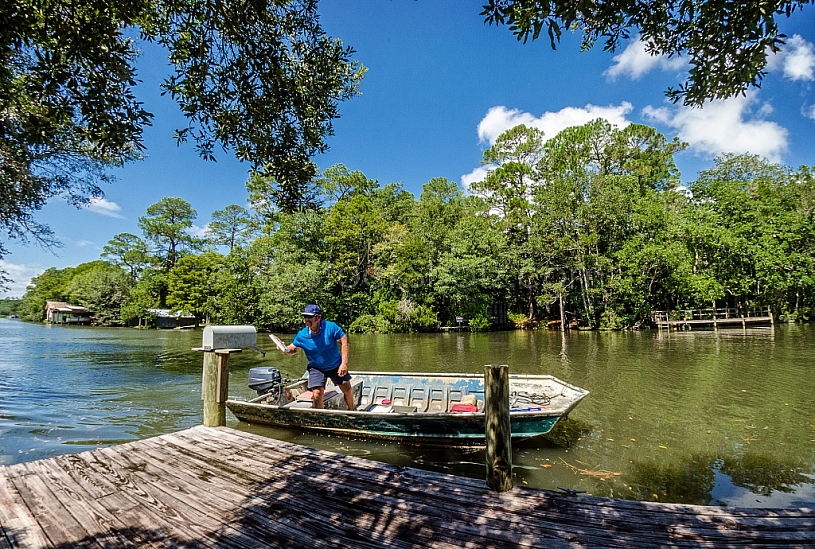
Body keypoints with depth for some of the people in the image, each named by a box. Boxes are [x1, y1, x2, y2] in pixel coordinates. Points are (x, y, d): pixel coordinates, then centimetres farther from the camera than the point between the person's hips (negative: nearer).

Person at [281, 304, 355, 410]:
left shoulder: (331, 327, -23)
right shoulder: (302, 335, -17)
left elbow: (344, 342, -18)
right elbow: (292, 349, -6)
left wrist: (344, 363, -23)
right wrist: (284, 349, -31)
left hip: (336, 365, 1)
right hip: (316, 368, 0)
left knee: (347, 389, 13)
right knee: (317, 394, -16)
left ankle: (352, 411, 40)